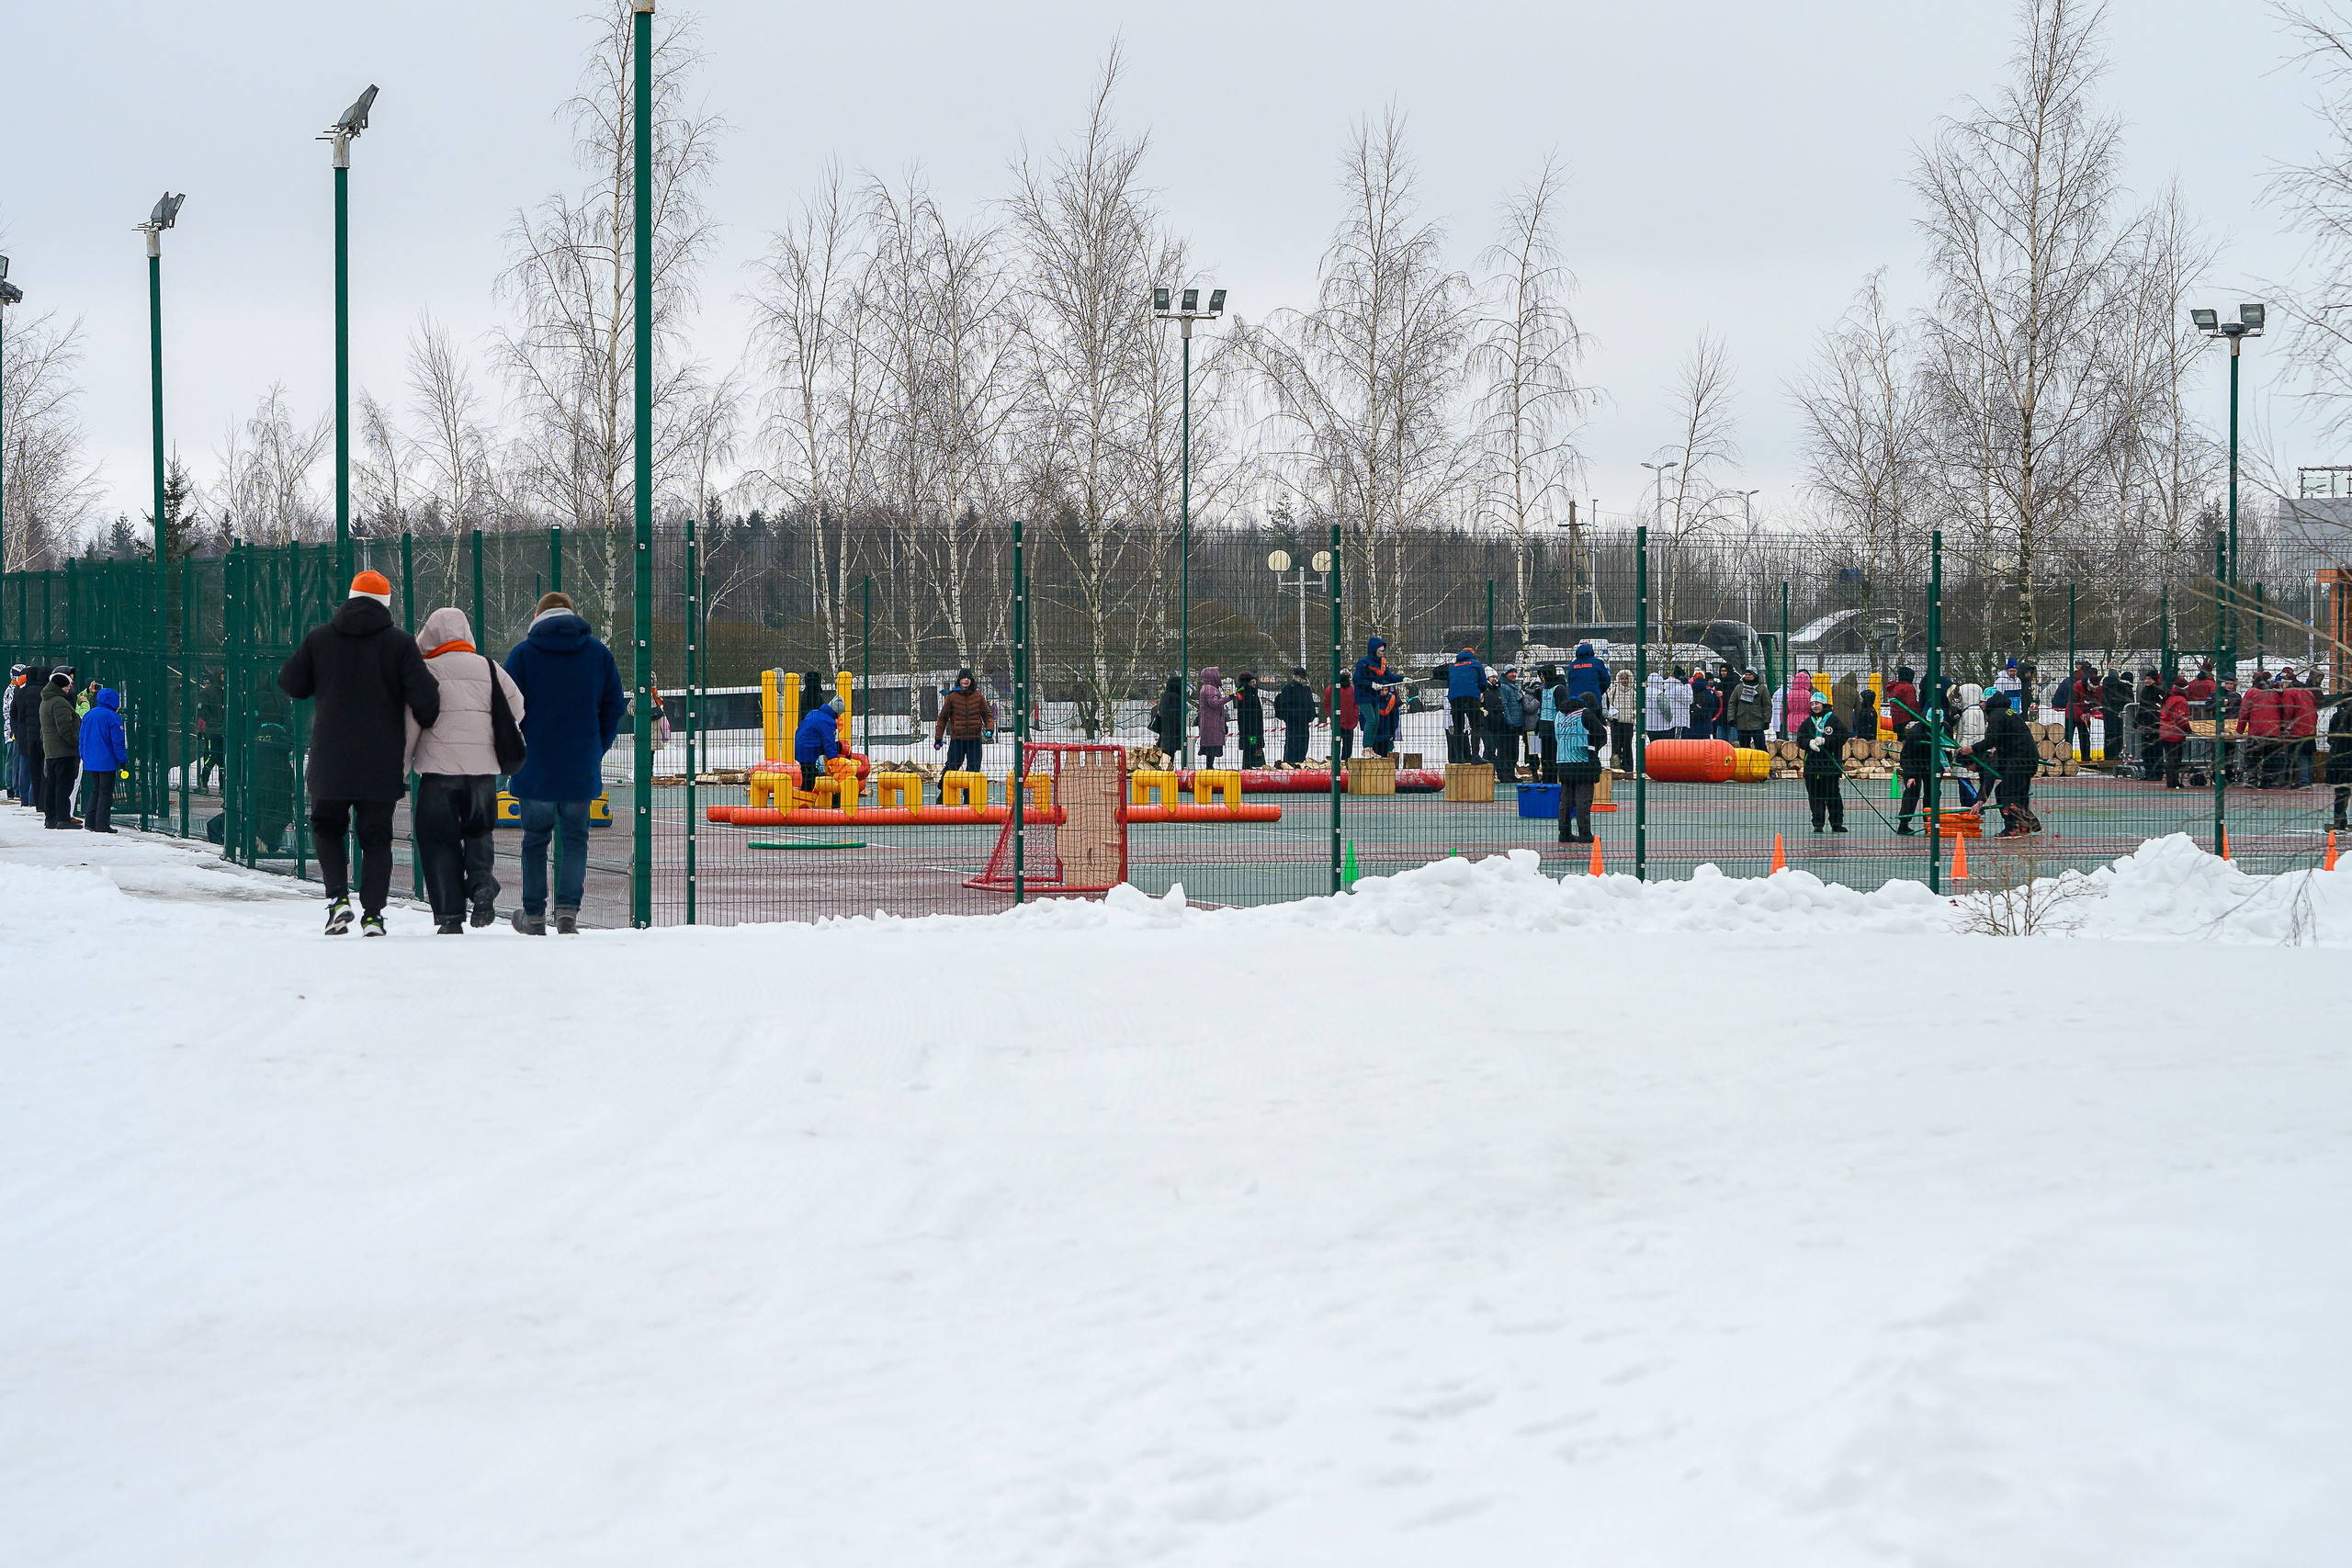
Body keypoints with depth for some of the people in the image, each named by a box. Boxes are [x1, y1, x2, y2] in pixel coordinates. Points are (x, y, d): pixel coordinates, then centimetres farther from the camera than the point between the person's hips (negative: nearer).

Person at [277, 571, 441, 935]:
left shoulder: (319, 638, 2)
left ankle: (338, 898, 0)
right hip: (382, 765, -1)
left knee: (327, 827, 18)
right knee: (376, 838, 8)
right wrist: (425, 728, 10)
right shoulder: (400, 643, -4)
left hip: (330, 760, 1)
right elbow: (424, 696, -10)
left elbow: (290, 683, 8)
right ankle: (373, 913, -1)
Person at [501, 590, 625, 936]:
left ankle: (534, 916, 14)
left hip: (534, 766, -1)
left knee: (535, 838, 11)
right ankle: (568, 909, -6)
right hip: (582, 770, 1)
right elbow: (615, 706, 6)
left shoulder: (523, 653, -3)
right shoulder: (599, 653, 4)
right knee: (575, 837, 9)